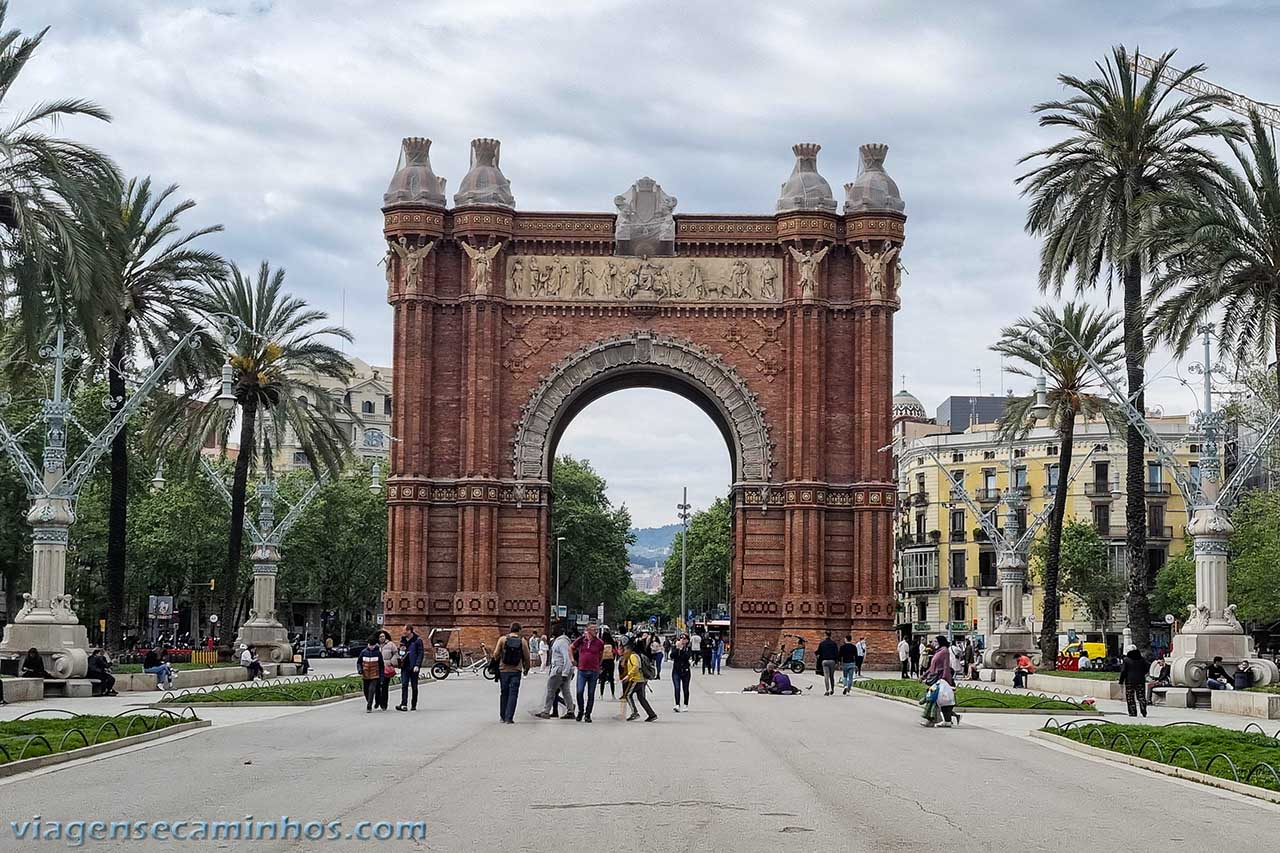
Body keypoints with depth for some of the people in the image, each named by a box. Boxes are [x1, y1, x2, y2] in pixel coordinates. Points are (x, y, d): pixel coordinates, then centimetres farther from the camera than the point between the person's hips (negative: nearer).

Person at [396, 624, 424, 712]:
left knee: (414, 686, 5)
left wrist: (417, 665, -17)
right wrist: (401, 656, 3)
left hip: (414, 667, -5)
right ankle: (403, 704, -14)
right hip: (405, 666, 5)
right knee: (404, 685, -7)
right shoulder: (404, 640, 11)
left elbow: (421, 654, -9)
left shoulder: (418, 640, -6)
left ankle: (414, 705, 12)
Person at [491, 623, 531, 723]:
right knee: (513, 694, 2)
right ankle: (509, 718, -4)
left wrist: (496, 663, 15)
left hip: (503, 670, 1)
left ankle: (502, 716, 21)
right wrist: (526, 669, 18)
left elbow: (496, 654, -4)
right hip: (516, 671, -1)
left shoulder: (503, 639, -2)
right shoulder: (522, 641, -2)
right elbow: (526, 657, 2)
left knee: (504, 693, 14)